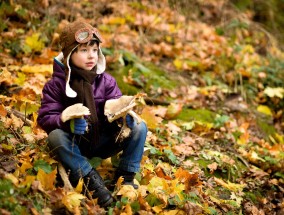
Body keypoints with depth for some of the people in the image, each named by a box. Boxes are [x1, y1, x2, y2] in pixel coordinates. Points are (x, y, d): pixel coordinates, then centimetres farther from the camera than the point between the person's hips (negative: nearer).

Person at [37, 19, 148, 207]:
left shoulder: (106, 81, 1)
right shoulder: (56, 84, -8)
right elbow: (45, 117, -14)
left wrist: (124, 114, -30)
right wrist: (66, 121, -36)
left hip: (102, 143, 3)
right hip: (74, 145, -3)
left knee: (139, 127, -17)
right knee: (55, 136, -37)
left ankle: (126, 177, -12)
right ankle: (91, 178, -29)